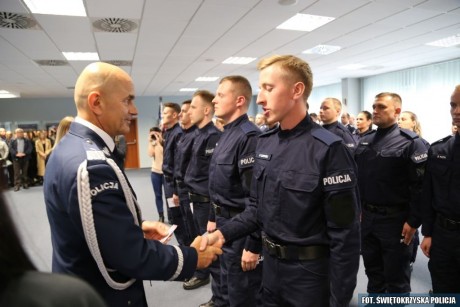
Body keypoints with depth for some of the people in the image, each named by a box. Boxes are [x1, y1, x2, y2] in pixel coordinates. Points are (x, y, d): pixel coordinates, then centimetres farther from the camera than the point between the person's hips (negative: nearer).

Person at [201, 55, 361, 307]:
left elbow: (344, 235, -17)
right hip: (270, 264, 6)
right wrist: (223, 233, -7)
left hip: (310, 272, -6)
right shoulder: (264, 143, 1)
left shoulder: (329, 150, -20)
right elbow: (256, 208, 7)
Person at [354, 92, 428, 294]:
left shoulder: (410, 142, -11)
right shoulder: (364, 142, 8)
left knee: (396, 276, 11)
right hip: (367, 217, 6)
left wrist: (413, 221, -15)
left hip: (395, 220, -5)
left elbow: (420, 185, -15)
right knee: (373, 270, 21)